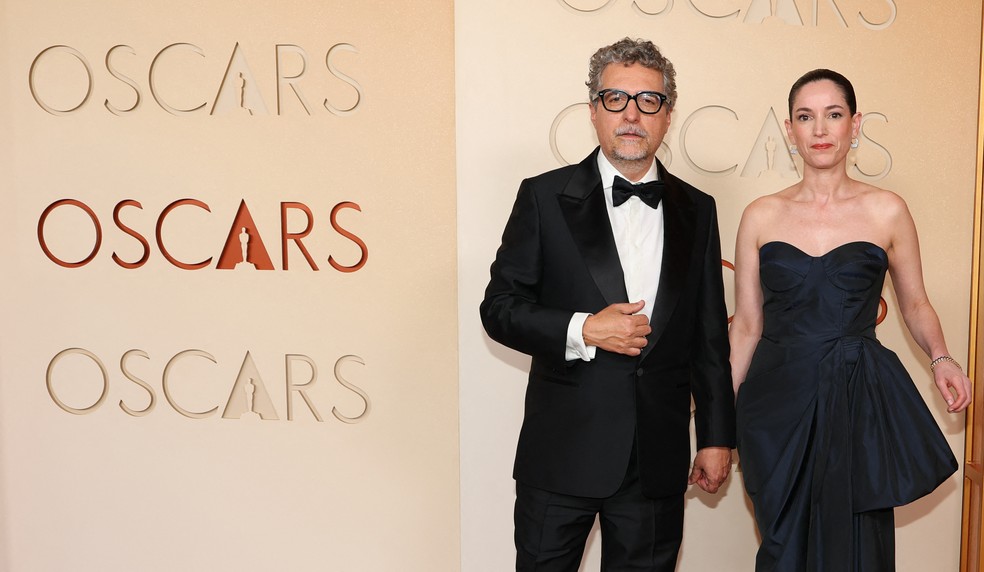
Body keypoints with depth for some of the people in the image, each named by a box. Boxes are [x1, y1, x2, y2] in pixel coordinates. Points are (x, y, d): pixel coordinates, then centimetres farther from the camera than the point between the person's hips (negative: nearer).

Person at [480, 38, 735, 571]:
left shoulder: (696, 210, 8)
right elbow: (500, 308, -3)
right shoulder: (545, 197, -2)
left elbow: (710, 334, 9)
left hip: (658, 460, 3)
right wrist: (580, 330, -18)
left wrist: (716, 437, 9)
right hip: (563, 450, -2)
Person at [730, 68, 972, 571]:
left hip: (861, 403, -1)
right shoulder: (761, 216, 3)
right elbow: (747, 326, 6)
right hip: (779, 402, 1)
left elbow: (915, 303, 13)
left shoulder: (887, 211, 1)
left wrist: (940, 359, -6)